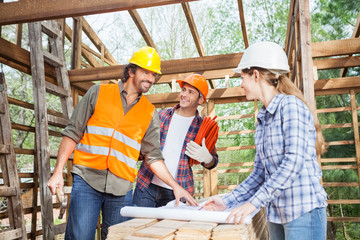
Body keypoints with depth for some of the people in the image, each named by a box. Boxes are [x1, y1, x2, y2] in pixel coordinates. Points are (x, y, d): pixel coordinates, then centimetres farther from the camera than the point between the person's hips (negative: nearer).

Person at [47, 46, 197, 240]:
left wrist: (175, 186, 1)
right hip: (87, 180, -2)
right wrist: (58, 172, -2)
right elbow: (73, 133, 4)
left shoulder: (150, 113, 10)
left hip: (121, 189, 2)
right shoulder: (98, 93, 5)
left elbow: (153, 157, 10)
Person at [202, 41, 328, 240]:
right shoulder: (262, 119, 12)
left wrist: (255, 202, -23)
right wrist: (228, 202, 5)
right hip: (276, 213, 7)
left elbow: (294, 159, -21)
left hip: (303, 210, -7)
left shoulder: (290, 105, -10)